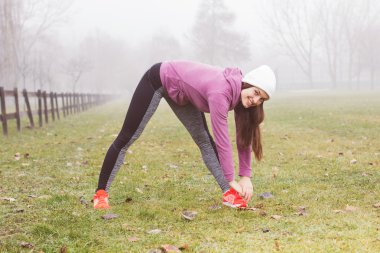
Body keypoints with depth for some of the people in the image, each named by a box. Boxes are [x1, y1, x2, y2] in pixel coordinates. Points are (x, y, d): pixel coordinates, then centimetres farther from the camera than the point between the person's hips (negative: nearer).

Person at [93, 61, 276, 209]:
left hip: (181, 93, 8)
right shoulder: (220, 92, -37)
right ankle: (101, 192, 8)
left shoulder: (240, 93, -13)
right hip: (158, 80, -7)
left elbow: (244, 137, -8)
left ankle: (228, 193, -3)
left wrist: (246, 176, -13)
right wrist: (232, 180, -30)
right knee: (127, 138, -1)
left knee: (205, 141, -3)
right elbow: (222, 139, -35)